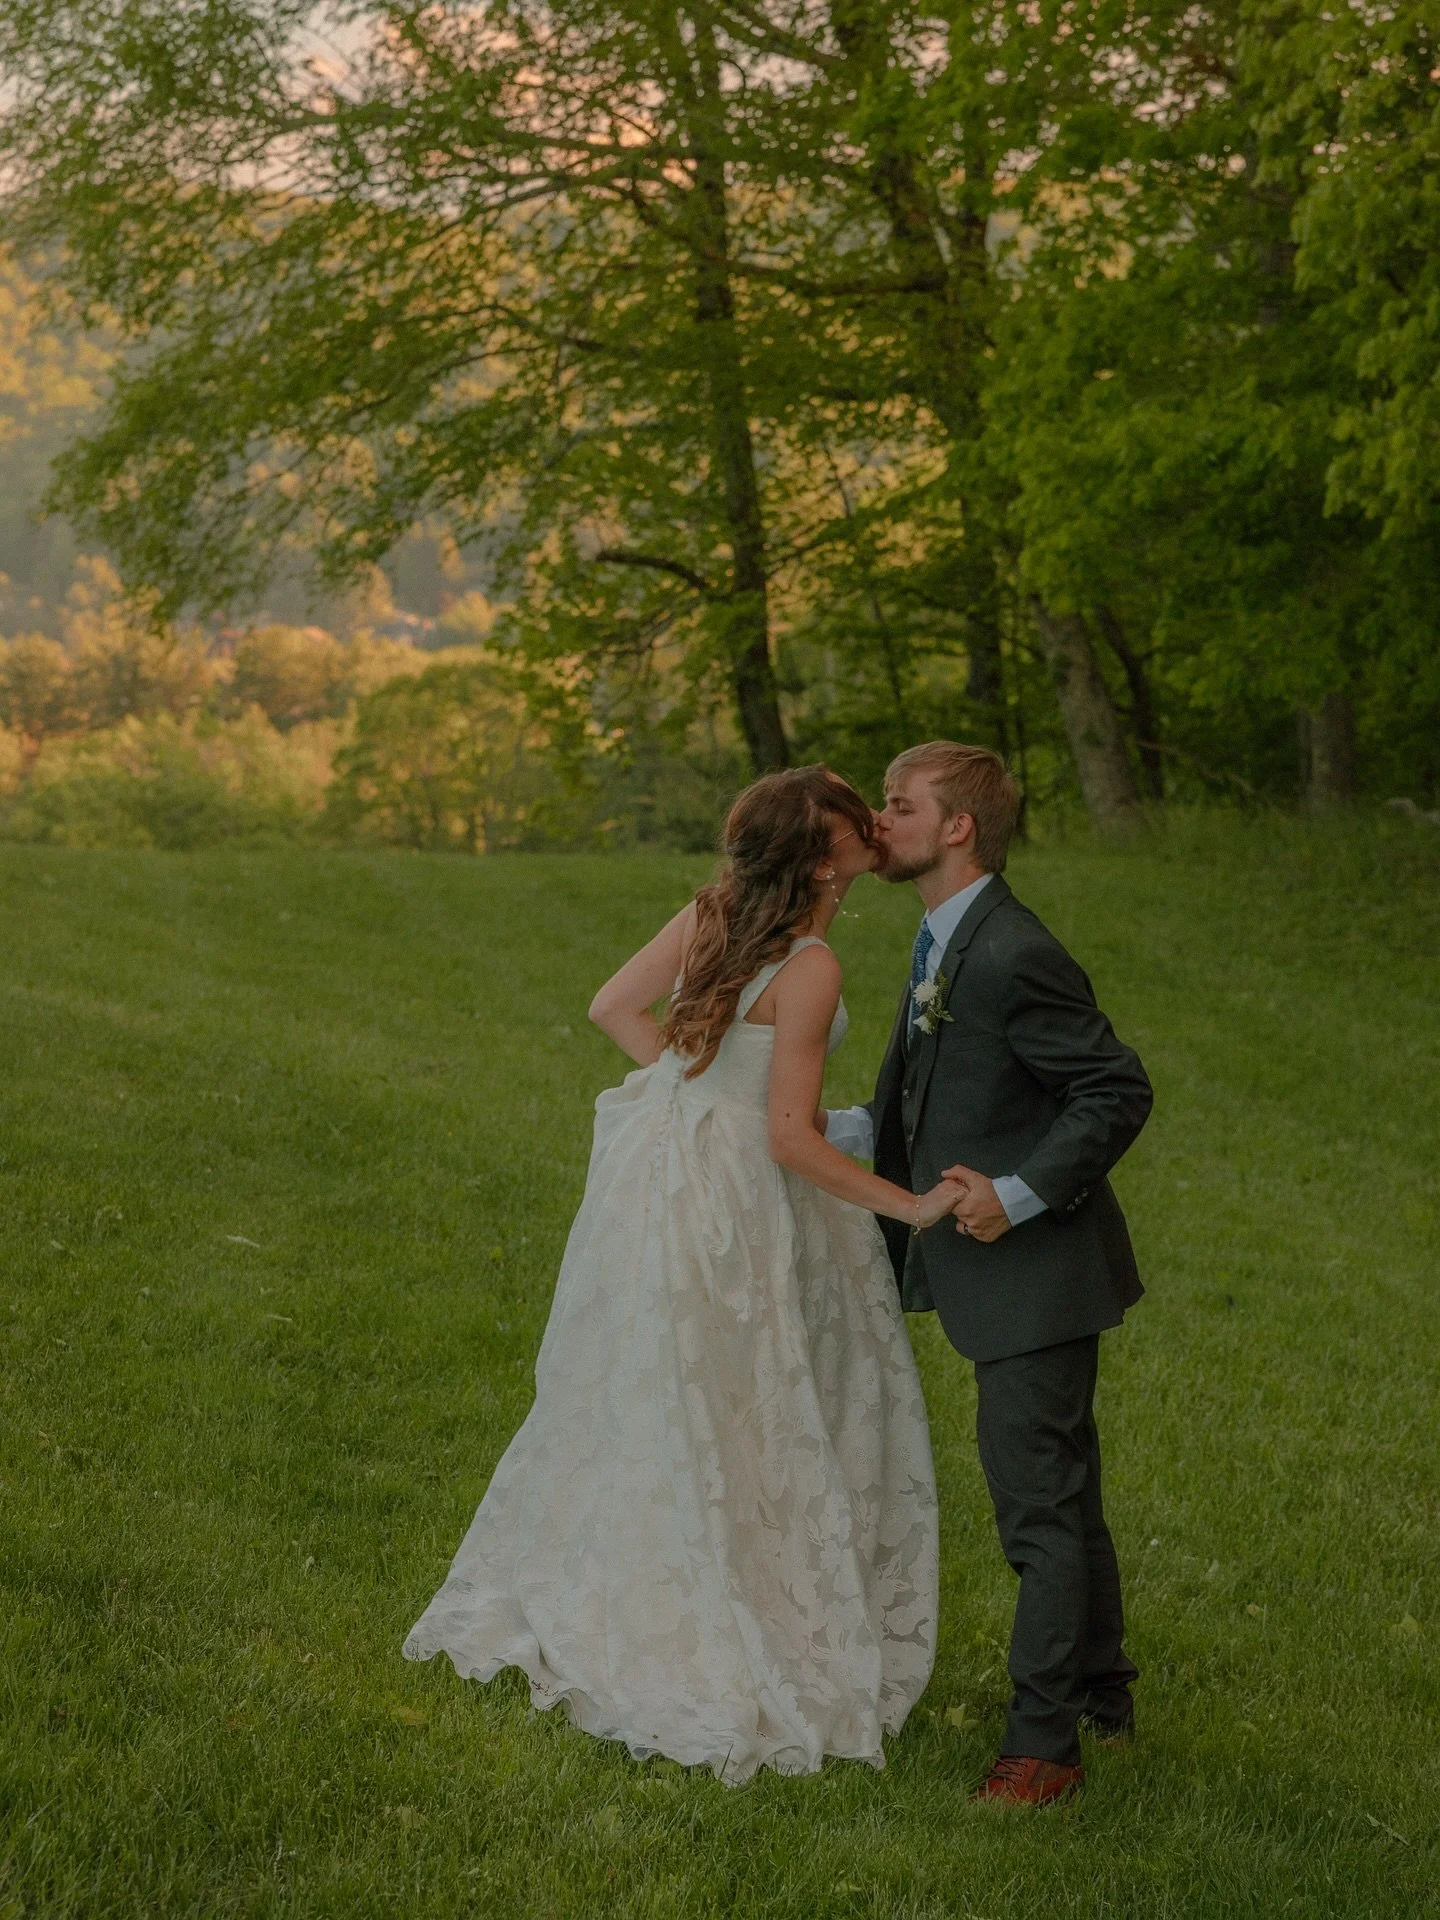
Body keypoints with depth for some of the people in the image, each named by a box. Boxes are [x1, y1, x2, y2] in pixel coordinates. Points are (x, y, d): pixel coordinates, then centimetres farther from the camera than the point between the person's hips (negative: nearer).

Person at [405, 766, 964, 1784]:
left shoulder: (716, 908, -2)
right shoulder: (809, 968, -22)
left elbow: (614, 1007, 5)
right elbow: (791, 1140, -21)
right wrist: (911, 1206, -17)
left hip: (660, 1159, 8)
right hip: (731, 1197, -8)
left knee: (642, 1398, 21)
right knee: (729, 1417, 4)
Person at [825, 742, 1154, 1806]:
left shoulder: (1011, 958, -22)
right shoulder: (948, 945, 10)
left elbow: (1119, 1091, -21)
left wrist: (1020, 1195, -23)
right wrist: (831, 1129, 9)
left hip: (1033, 1273, -10)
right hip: (1008, 1278, 10)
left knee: (1039, 1504, -2)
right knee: (1062, 1492, 21)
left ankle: (1042, 1743, 8)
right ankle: (1101, 1690, 37)